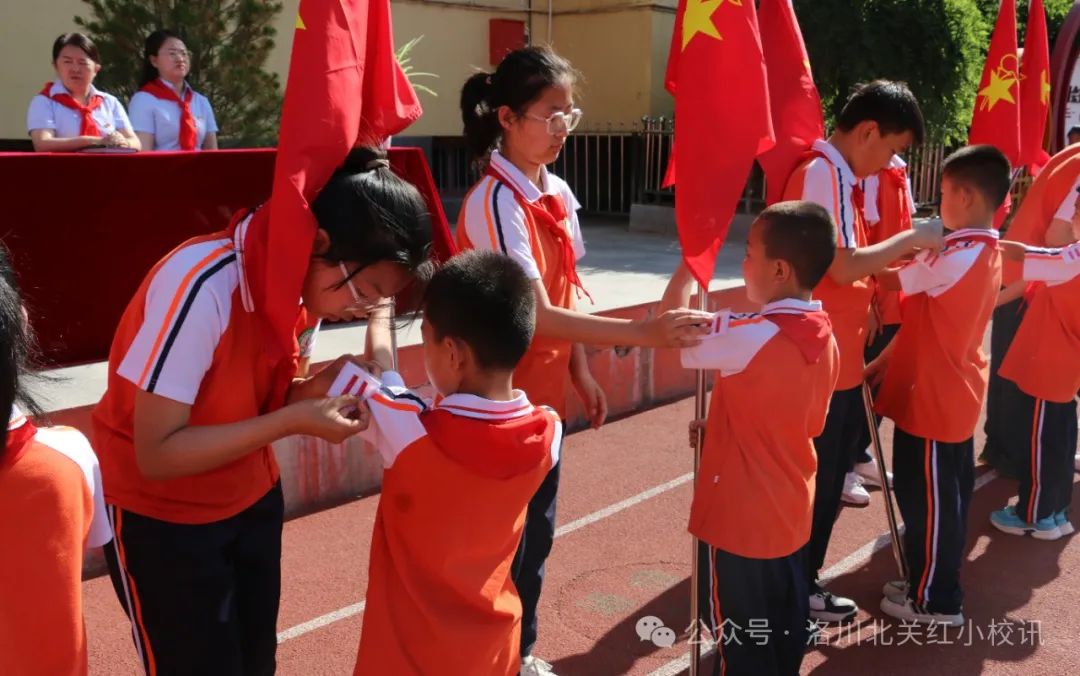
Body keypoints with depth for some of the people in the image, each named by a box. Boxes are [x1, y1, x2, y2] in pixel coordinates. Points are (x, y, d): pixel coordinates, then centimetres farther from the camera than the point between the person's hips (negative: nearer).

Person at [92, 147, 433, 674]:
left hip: (252, 499, 6)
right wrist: (294, 421, -30)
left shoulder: (296, 278, -8)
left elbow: (253, 398, 3)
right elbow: (156, 454, -27)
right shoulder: (201, 287, -30)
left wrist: (313, 391, -17)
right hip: (161, 515, -6)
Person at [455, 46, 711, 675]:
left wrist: (580, 370, 11)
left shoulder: (557, 191, 5)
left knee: (536, 532, 19)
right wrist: (642, 333, -33)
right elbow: (536, 316, -28)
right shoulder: (495, 203, -21)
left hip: (544, 392, 8)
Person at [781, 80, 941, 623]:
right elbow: (844, 266, -22)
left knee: (827, 479, 18)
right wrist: (909, 239, -10)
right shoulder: (820, 173, -17)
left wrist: (897, 259, 5)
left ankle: (803, 582, 32)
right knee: (812, 484, 3)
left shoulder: (841, 175, 14)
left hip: (841, 359, 10)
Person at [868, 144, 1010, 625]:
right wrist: (889, 357, 9)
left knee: (927, 500, 3)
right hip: (955, 395, 10)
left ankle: (935, 601, 16)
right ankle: (935, 587, 32)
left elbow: (887, 279, -21)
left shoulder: (956, 256, -23)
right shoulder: (986, 252, 8)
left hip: (932, 398, -9)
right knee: (947, 497, 18)